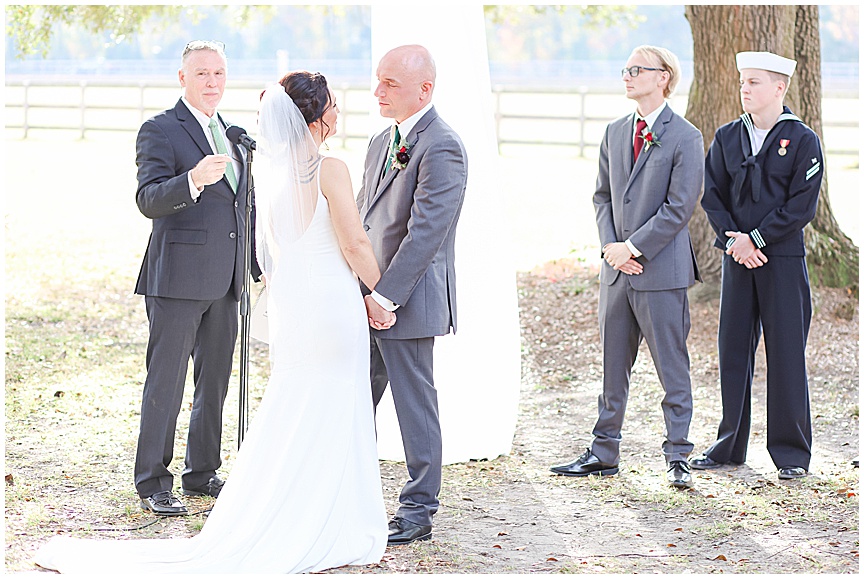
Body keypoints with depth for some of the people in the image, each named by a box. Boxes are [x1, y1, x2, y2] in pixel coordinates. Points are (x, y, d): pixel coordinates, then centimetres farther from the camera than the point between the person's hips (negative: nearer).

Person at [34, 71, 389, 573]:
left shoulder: (270, 169, 6)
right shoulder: (331, 171, -16)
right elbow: (355, 244, -16)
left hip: (287, 305, 7)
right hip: (332, 302, -7)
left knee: (288, 415, 15)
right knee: (334, 417, 2)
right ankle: (331, 533, 8)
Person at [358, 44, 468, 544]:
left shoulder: (442, 148, -16)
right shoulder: (383, 142, 14)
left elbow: (426, 232, -21)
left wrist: (385, 295, -21)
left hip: (407, 301, -9)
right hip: (369, 298, 9)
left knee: (414, 404, 1)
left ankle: (419, 511, 11)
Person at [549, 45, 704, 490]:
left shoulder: (685, 137, -7)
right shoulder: (615, 133, 13)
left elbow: (679, 208, -12)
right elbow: (603, 196, 15)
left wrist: (632, 248, -13)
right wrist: (610, 246, -1)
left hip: (662, 269, -6)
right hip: (617, 268, 6)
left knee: (672, 369, -1)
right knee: (613, 365, 11)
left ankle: (677, 457, 5)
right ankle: (604, 452, 19)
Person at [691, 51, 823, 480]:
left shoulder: (802, 140, -4)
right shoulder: (727, 138, 8)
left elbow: (801, 207, -8)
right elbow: (712, 194, 7)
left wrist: (756, 239, -12)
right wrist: (732, 238, -8)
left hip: (783, 259, -4)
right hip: (737, 256, 4)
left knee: (785, 354, -1)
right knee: (733, 351, 7)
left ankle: (791, 453, 8)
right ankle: (730, 446, 17)